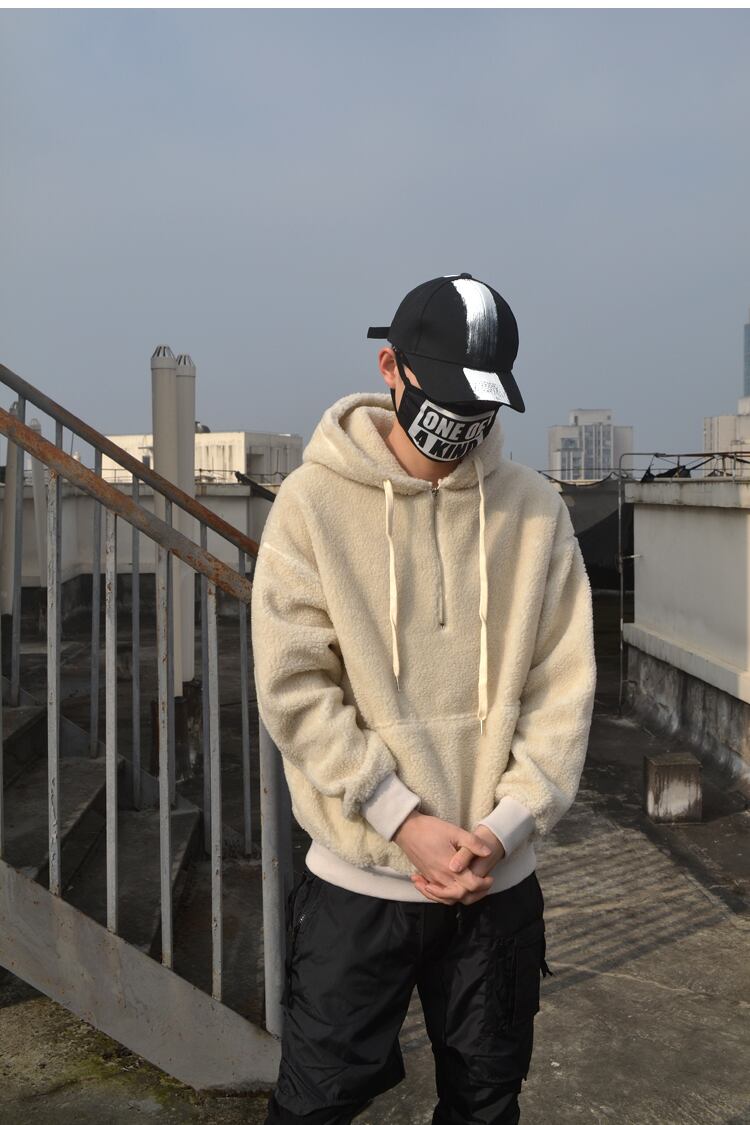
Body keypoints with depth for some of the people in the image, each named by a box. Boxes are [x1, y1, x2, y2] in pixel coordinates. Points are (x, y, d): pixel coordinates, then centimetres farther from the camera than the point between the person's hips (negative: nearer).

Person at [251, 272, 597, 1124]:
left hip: (501, 881, 3)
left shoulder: (536, 509, -1)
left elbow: (563, 687, -1)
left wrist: (503, 827, -11)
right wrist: (409, 823, -16)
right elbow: (294, 687, -12)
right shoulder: (313, 503, -8)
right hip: (358, 878, -2)